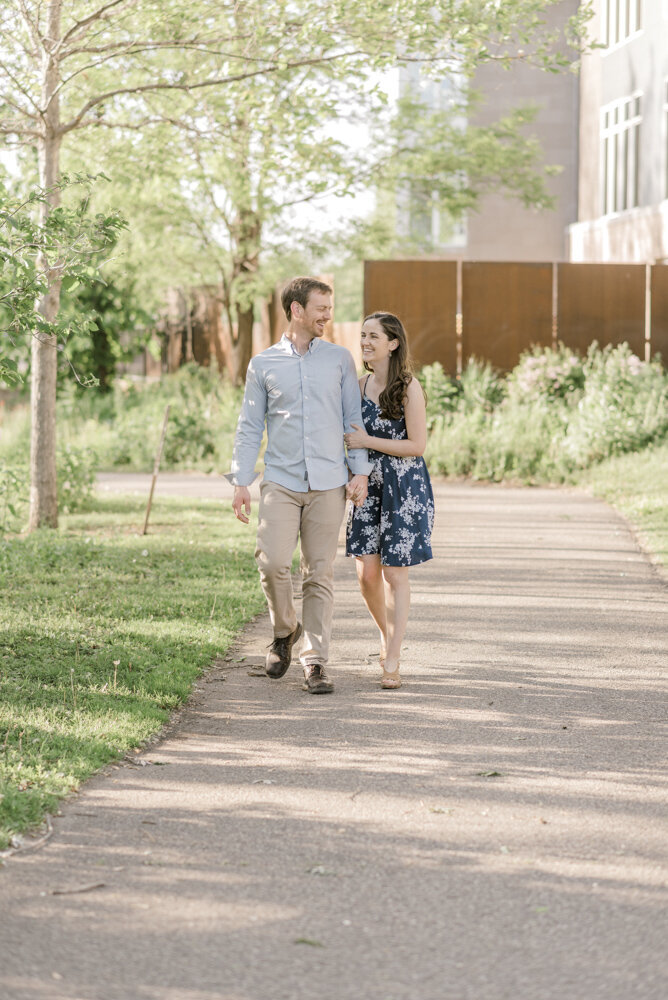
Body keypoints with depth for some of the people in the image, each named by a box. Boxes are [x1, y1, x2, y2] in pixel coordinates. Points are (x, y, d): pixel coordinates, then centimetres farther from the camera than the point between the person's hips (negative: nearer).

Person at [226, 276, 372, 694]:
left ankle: (315, 662, 4)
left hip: (329, 484, 0)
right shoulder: (263, 365, 8)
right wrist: (241, 482, 1)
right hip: (281, 482, 0)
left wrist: (360, 472, 0)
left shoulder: (339, 358, 9)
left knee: (320, 574, -1)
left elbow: (353, 419, 10)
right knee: (273, 563, -14)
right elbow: (250, 427, 9)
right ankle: (285, 631, 13)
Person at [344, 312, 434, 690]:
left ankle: (392, 662, 1)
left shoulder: (409, 388, -11)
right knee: (368, 573, 1)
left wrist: (367, 441, -15)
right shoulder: (361, 384, 8)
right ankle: (387, 633, 28)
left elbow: (417, 445, -15)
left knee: (395, 574, -3)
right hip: (370, 486, 5)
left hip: (405, 488, -5)